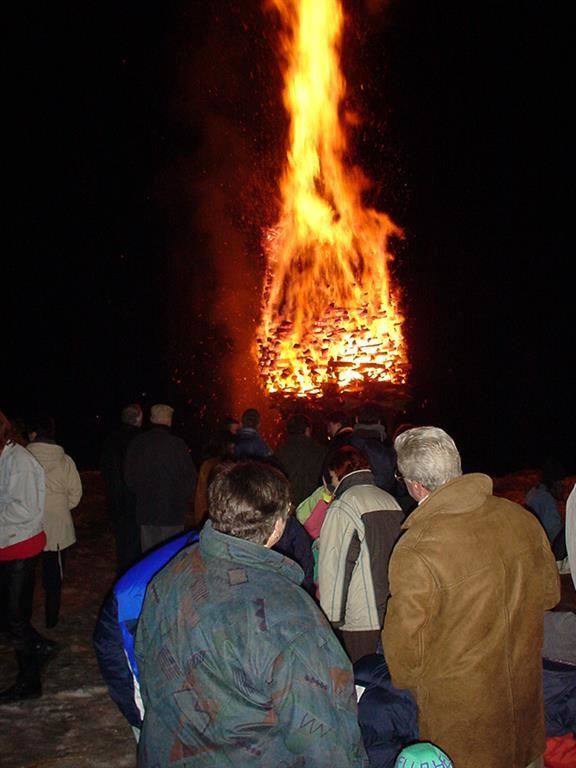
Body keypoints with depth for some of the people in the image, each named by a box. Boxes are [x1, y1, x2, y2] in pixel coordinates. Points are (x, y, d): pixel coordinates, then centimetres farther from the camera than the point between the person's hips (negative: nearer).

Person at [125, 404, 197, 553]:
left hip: (146, 511, 3)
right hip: (173, 511, -3)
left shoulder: (138, 443, -3)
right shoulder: (178, 444, -12)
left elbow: (130, 478, 4)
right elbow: (191, 478, -7)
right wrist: (184, 501, 10)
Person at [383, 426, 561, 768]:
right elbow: (549, 593, 4)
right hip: (526, 690, 5)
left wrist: (406, 681, 2)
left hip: (459, 709, -4)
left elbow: (405, 642, -20)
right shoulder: (521, 518, -12)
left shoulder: (415, 551, -30)